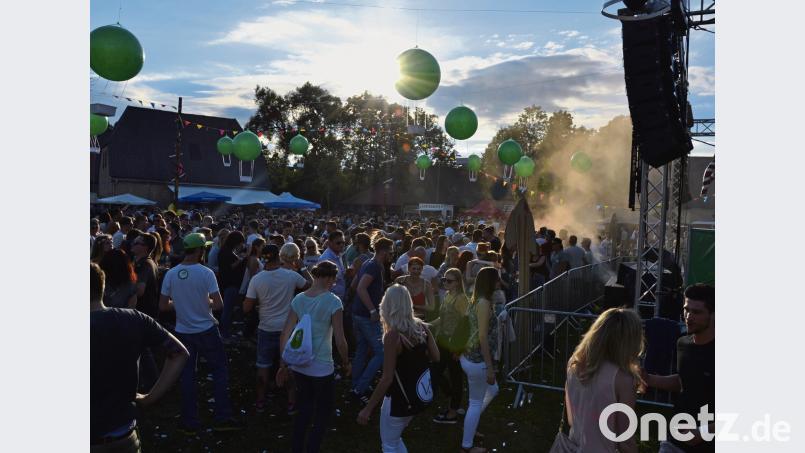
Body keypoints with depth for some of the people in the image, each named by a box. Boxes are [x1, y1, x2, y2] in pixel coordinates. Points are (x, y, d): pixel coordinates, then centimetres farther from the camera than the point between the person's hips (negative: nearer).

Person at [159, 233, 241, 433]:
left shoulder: (170, 274, -6)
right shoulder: (206, 273, -16)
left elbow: (163, 306, 0)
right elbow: (218, 304, -17)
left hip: (183, 332, 3)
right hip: (207, 330, -3)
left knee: (187, 375, 12)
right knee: (219, 370, 11)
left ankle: (190, 423, 20)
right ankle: (223, 418, 12)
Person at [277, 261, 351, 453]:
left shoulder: (298, 299, 1)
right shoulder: (333, 301, -14)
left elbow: (285, 335, 2)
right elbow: (340, 341, -14)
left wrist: (283, 365, 11)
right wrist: (346, 363, 3)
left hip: (299, 366, 6)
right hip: (322, 370, -5)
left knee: (304, 411, 23)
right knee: (322, 417, 13)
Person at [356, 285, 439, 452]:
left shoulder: (392, 336, -23)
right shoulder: (422, 327, -4)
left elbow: (387, 378, -22)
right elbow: (436, 357, 6)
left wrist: (368, 408, -15)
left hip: (401, 399, -7)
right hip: (422, 395, 7)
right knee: (394, 438, 27)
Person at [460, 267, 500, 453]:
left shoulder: (475, 300, 9)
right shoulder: (484, 303, -20)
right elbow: (483, 338, -22)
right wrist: (490, 367, -18)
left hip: (470, 357, 10)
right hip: (477, 360, -10)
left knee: (492, 391, 26)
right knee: (476, 402, 5)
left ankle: (470, 424, 35)